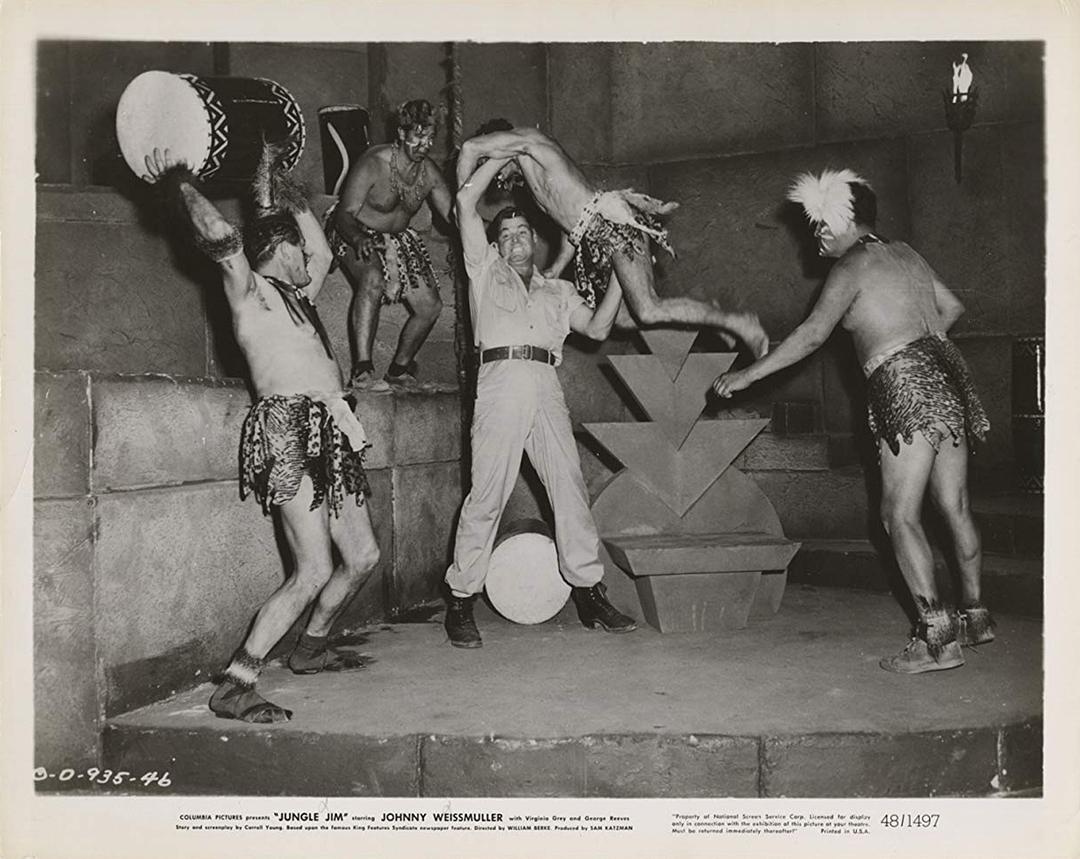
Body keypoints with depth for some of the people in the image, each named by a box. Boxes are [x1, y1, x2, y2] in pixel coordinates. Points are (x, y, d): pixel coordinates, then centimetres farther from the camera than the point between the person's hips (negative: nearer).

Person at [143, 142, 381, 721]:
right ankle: (233, 688, -9)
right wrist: (176, 183, -7)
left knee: (363, 556, 13)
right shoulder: (250, 292, 0)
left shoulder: (295, 296, 24)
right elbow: (221, 237, -17)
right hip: (288, 431, -9)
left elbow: (322, 251, 35)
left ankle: (310, 648, 32)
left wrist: (274, 178, 38)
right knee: (313, 573, -15)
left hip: (328, 435, 9)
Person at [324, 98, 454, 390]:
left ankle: (400, 369, 20)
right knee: (373, 279, -38)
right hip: (353, 233, -7)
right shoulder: (372, 164, -24)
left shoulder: (429, 172, -6)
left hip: (397, 237, 7)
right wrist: (358, 239, -48)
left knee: (430, 306, -1)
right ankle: (361, 371, -39)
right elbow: (344, 214, -26)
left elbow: (453, 215, -1)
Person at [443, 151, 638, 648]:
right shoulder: (487, 271, 20)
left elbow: (597, 328, 19)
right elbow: (465, 202, 14)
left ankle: (589, 594, 5)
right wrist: (505, 155, 19)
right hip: (501, 379, -3)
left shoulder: (558, 290, 30)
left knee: (570, 487, -2)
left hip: (547, 389, 4)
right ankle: (460, 602, -2)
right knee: (487, 493, -9)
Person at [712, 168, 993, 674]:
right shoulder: (903, 254, 20)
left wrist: (747, 375, -11)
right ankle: (974, 616, 25)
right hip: (947, 372, 9)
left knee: (900, 515, -8)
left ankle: (936, 636, -11)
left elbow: (813, 334, -13)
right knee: (954, 506, 14)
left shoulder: (853, 267, -4)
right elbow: (951, 307, 26)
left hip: (906, 385, -9)